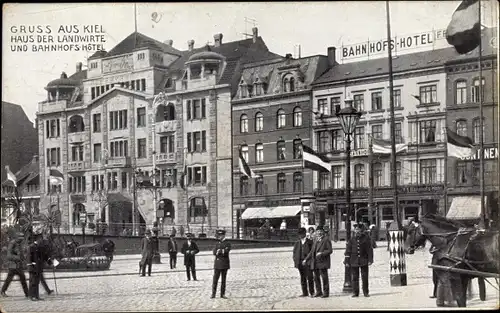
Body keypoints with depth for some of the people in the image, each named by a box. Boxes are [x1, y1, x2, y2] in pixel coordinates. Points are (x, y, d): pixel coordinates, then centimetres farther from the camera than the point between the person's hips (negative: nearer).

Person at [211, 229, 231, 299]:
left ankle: (222, 294, 8)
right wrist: (222, 251, -14)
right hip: (217, 264, 2)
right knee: (215, 279, -3)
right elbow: (214, 252, -2)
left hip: (224, 264, -2)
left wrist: (219, 251, -10)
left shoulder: (227, 244, 1)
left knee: (223, 280, 3)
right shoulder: (217, 244, 13)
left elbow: (226, 251, -15)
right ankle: (213, 294, 0)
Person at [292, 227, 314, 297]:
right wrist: (295, 261, 5)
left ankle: (312, 292, 4)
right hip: (300, 262, 4)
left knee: (309, 278, -7)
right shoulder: (297, 243, 14)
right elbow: (294, 252, 16)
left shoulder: (310, 242, 1)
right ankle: (305, 293, 14)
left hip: (307, 262, -4)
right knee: (302, 278, 7)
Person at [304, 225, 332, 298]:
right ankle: (318, 292, 20)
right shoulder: (315, 240, 19)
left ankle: (326, 292, 1)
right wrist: (306, 259, 17)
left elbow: (330, 250, -10)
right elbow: (312, 251, 24)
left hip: (323, 262, -7)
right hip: (315, 263, 7)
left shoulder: (326, 239, -2)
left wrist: (322, 253, -22)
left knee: (324, 277, -5)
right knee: (316, 277, 10)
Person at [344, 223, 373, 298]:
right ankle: (355, 292, 11)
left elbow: (370, 249, 2)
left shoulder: (366, 238, 1)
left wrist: (370, 260, -4)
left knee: (365, 277, 2)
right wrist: (347, 261, 1)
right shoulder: (352, 239, 5)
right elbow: (348, 250, 5)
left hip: (364, 261, -1)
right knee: (354, 277, 3)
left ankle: (366, 292, 12)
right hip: (354, 261, 1)